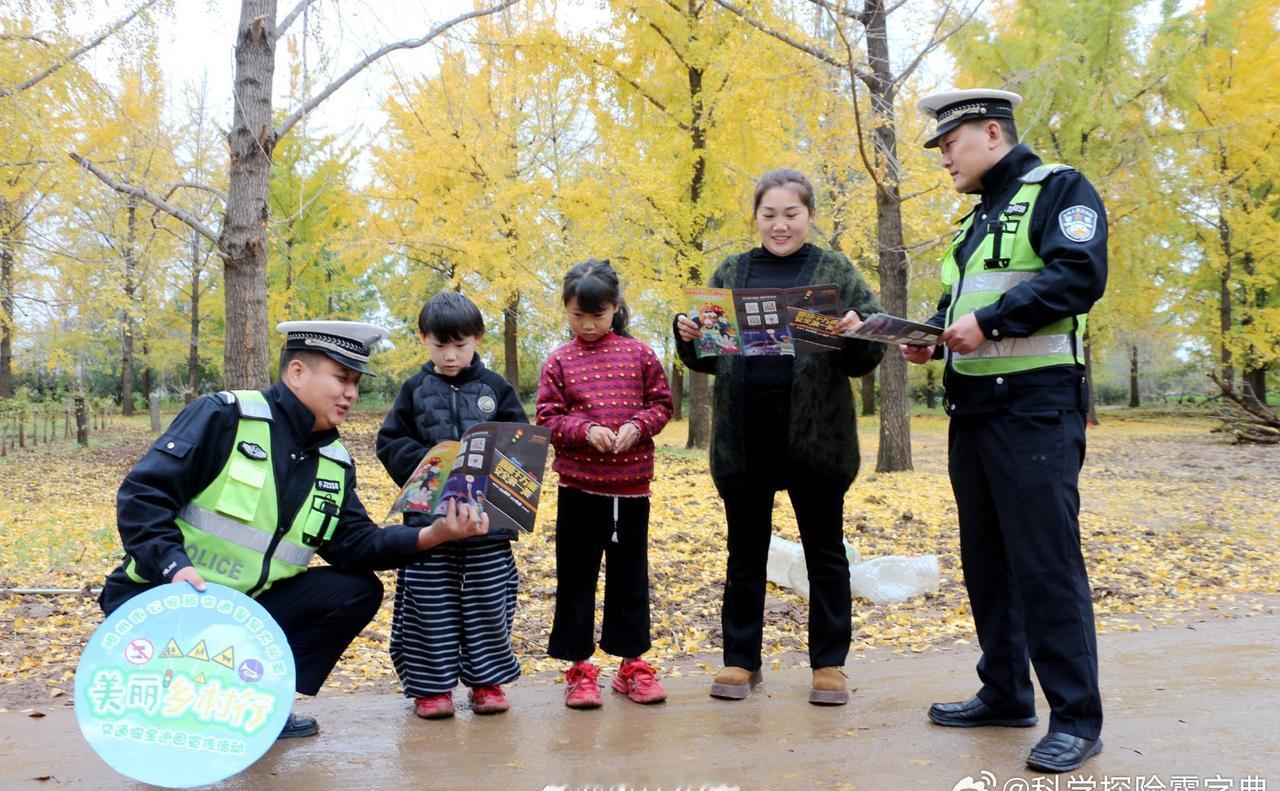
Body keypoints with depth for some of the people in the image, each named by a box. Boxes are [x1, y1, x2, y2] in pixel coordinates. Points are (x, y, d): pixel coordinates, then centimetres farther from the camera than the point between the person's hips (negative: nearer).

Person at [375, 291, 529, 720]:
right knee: (431, 605, 4)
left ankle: (487, 681, 21)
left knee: (488, 604, 6)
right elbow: (389, 443, 4)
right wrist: (424, 461, -14)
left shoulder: (496, 388, 5)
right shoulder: (415, 390, 6)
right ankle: (431, 685, 17)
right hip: (429, 516, 0)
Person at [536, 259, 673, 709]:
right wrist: (585, 430, -18)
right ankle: (578, 668, 16)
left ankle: (632, 664, 24)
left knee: (630, 575, 11)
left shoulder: (639, 354, 3)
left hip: (631, 485, 1)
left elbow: (661, 403, 6)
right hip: (579, 486, -1)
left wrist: (637, 426, -13)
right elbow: (547, 418, -2)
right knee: (575, 578, 5)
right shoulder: (559, 362, 1)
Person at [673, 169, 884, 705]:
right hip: (744, 436, 2)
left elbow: (866, 359, 0)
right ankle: (740, 659, 24)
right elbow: (707, 359, 12)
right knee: (745, 551, 11)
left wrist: (855, 334, -21)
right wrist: (688, 336, -8)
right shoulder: (731, 273, 10)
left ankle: (829, 663, 21)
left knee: (824, 550, 8)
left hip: (815, 435, -2)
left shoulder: (836, 271, 3)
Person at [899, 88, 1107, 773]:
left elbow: (1080, 276, -19)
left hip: (1035, 407, -9)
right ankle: (1005, 693, 24)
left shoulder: (1059, 189, -4)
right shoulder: (978, 217, 21)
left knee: (1045, 562, -8)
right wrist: (930, 335, 4)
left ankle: (1076, 718, 2)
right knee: (986, 558, 12)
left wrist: (988, 321, -23)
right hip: (973, 409, 9)